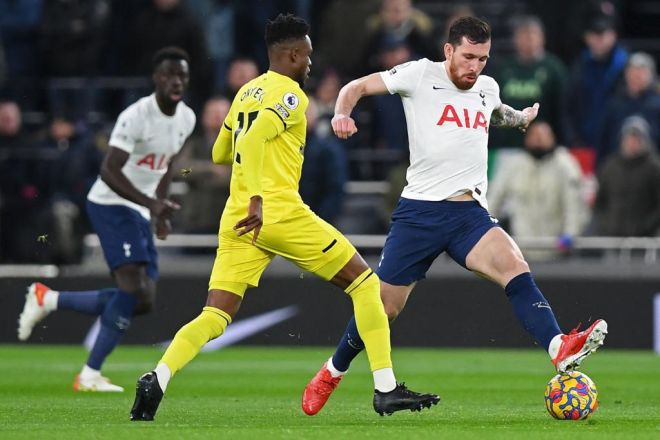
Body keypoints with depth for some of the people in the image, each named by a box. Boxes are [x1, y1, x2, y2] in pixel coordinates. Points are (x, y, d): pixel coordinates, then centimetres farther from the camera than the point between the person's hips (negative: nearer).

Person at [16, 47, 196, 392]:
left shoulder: (186, 118, 6)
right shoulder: (136, 116, -20)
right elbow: (109, 171, -26)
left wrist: (160, 211, 16)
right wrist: (153, 203, -33)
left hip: (140, 213, 9)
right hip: (111, 205, -9)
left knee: (141, 302, 4)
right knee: (134, 288, -21)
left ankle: (47, 299, 16)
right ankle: (90, 375, -13)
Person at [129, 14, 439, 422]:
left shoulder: (246, 92, 19)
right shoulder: (290, 94, -5)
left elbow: (220, 153, 30)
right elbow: (252, 140, -22)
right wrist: (257, 200, -29)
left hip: (237, 220, 7)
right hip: (279, 213, -7)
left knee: (214, 318, 1)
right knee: (365, 282, 6)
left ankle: (157, 379, -25)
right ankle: (386, 389, 1)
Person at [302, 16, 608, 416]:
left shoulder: (488, 88, 14)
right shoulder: (421, 75, -2)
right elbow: (358, 87, 0)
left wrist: (522, 118, 38)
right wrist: (343, 113, -16)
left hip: (470, 214, 3)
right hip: (419, 212, -3)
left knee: (515, 268, -25)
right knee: (383, 307, 4)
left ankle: (561, 350, -44)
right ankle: (332, 373, 29)